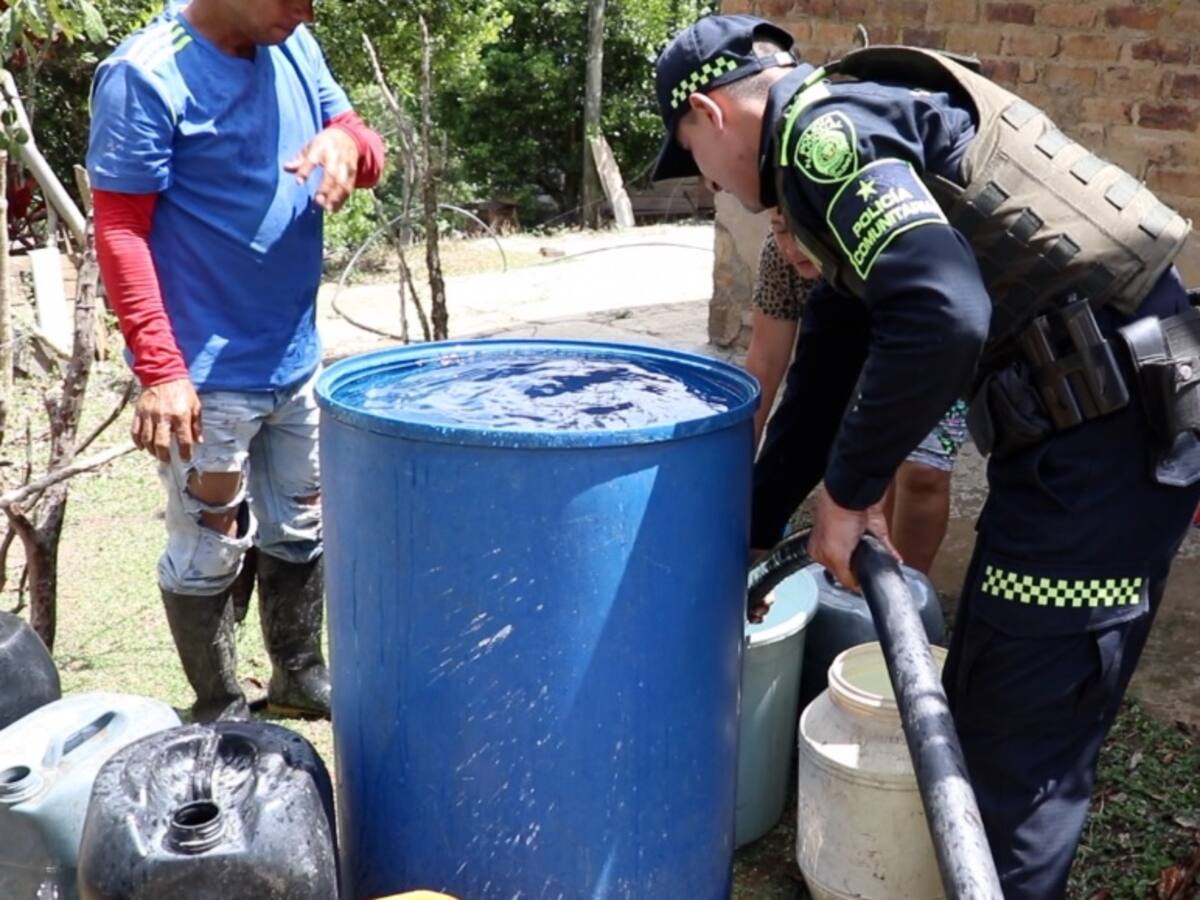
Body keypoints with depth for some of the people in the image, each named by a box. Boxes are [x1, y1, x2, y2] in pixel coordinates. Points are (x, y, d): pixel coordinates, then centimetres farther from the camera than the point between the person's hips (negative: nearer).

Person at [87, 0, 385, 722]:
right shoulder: (146, 75, -18)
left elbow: (363, 148, 9)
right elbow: (120, 232, -18)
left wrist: (348, 142, -17)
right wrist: (161, 370, -23)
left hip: (294, 356, 7)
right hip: (207, 374, -7)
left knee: (301, 528, 20)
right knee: (210, 552, 7)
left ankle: (300, 676, 39)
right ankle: (221, 713, 26)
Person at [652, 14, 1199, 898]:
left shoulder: (824, 128, -10)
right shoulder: (852, 133, 21)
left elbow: (939, 317, -27)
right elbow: (826, 373, 27)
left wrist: (850, 489, -12)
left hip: (1108, 432, -10)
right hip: (1110, 421, 10)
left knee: (1018, 734, 1)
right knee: (993, 709, 20)